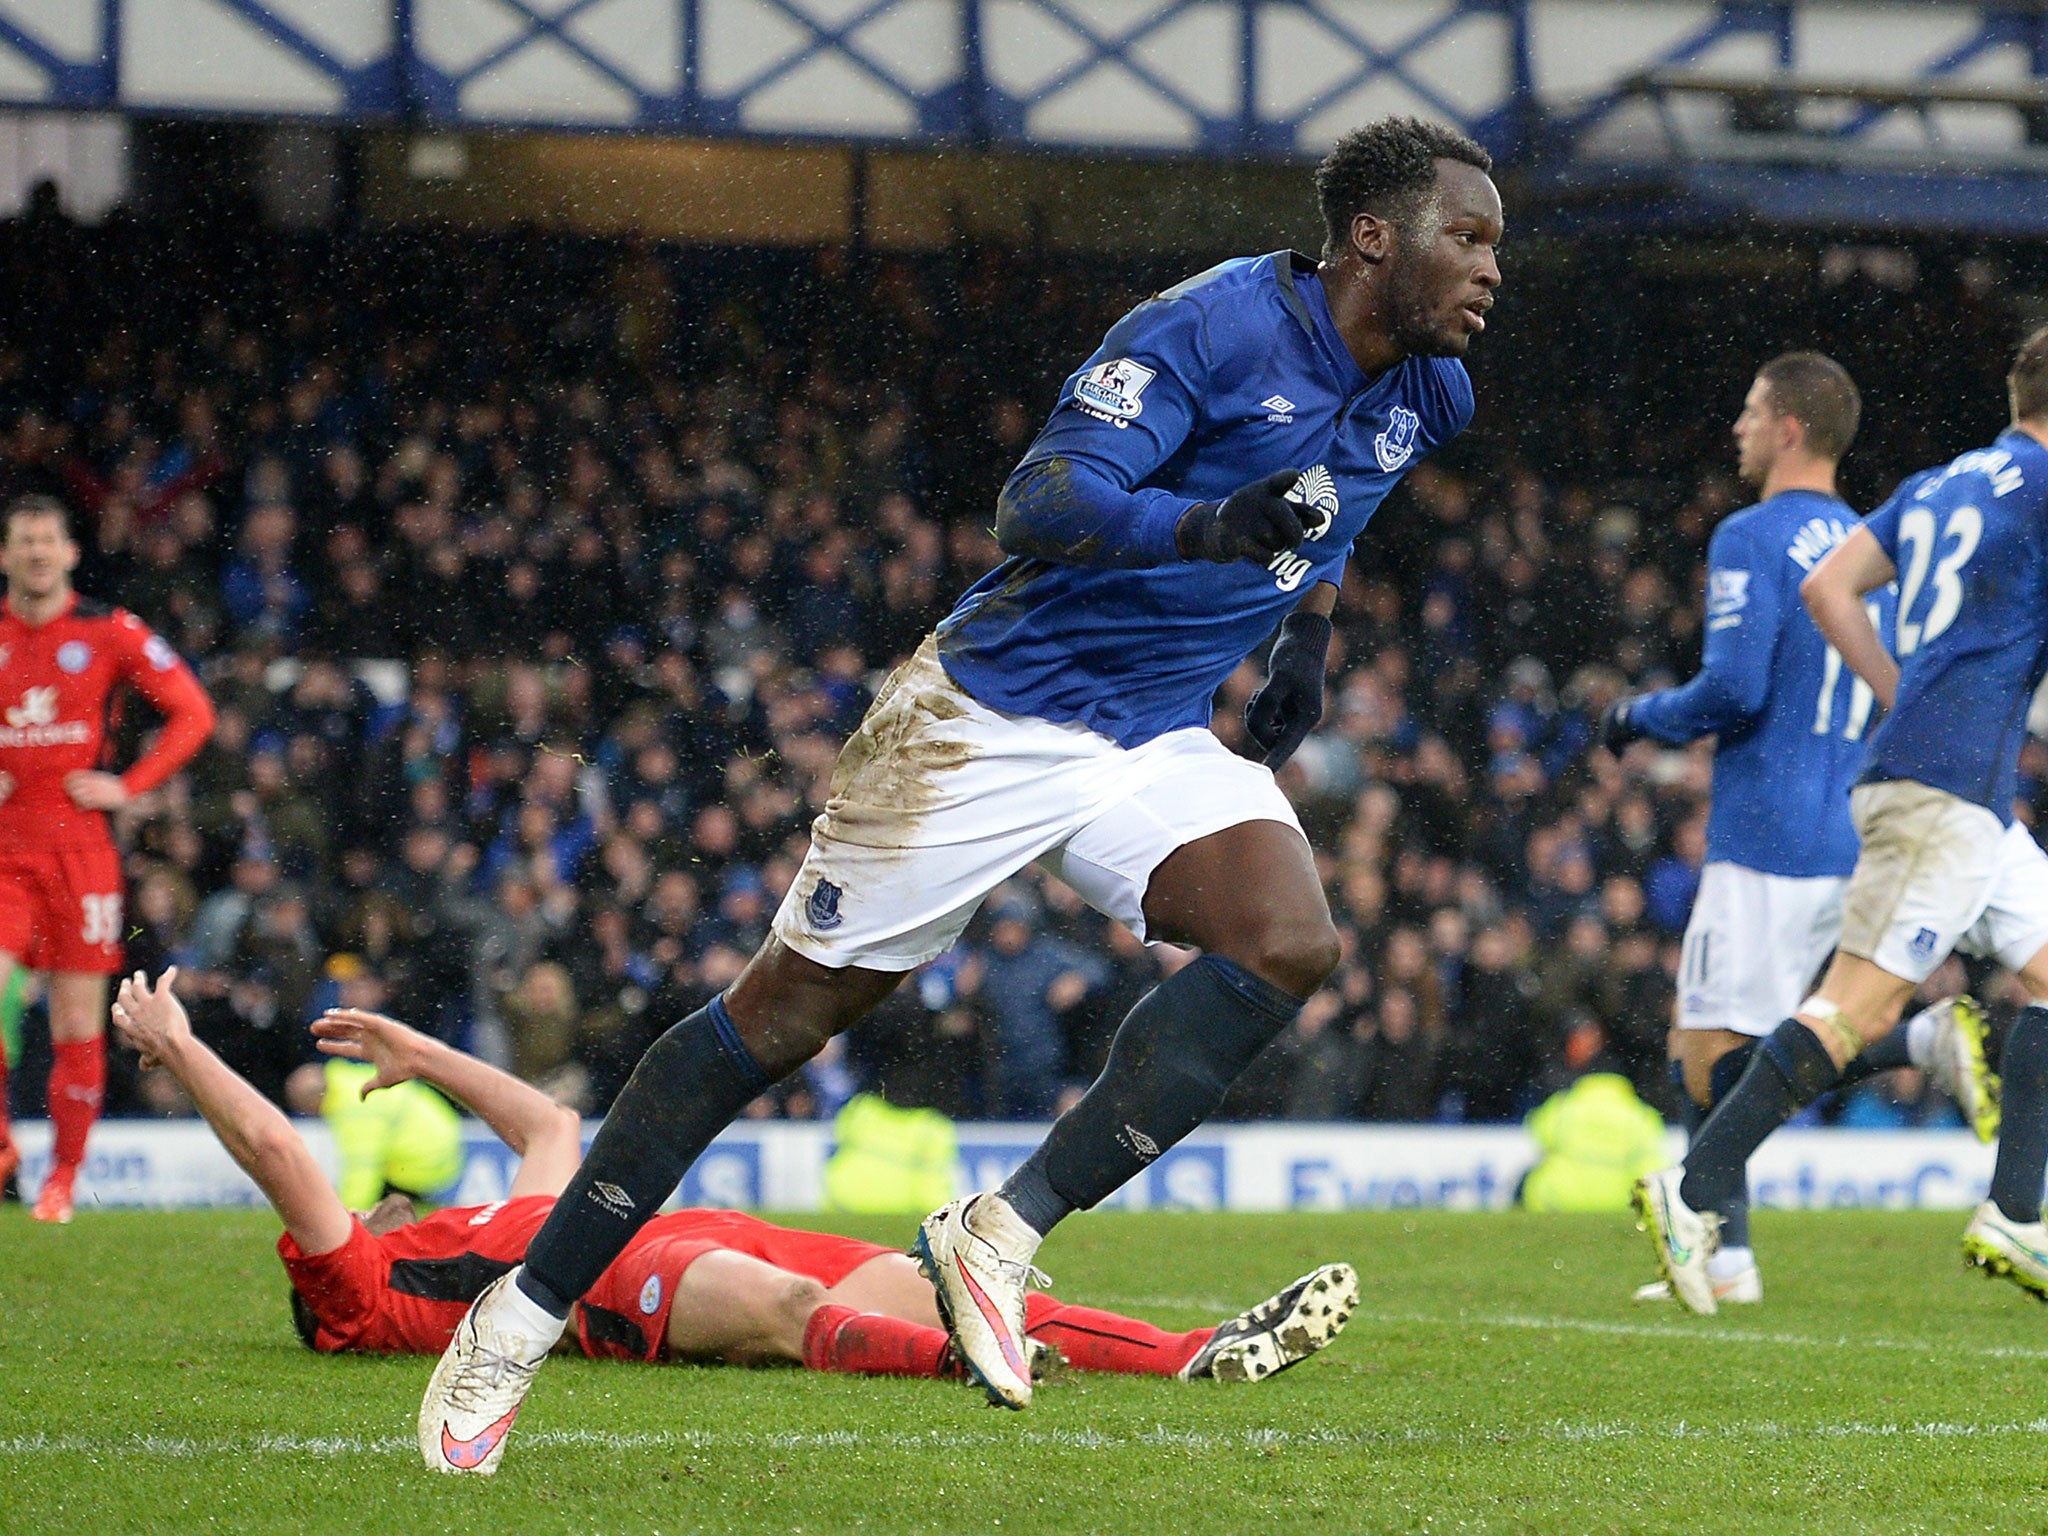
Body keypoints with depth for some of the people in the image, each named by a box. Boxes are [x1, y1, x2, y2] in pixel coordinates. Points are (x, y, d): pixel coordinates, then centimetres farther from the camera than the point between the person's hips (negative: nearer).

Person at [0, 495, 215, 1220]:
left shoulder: (110, 633, 2)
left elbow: (193, 712, 5)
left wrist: (128, 786, -4)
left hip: (80, 845, -1)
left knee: (78, 1030, 1)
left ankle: (63, 1178, 13)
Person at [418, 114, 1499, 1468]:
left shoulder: (1426, 397, 4)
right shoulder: (1211, 327, -20)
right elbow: (1039, 503, -30)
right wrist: (1211, 524, -44)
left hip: (1160, 745, 6)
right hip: (997, 714, -6)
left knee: (1292, 941, -23)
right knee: (787, 1012, -2)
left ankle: (1007, 1233, -17)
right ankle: (522, 1319, 10)